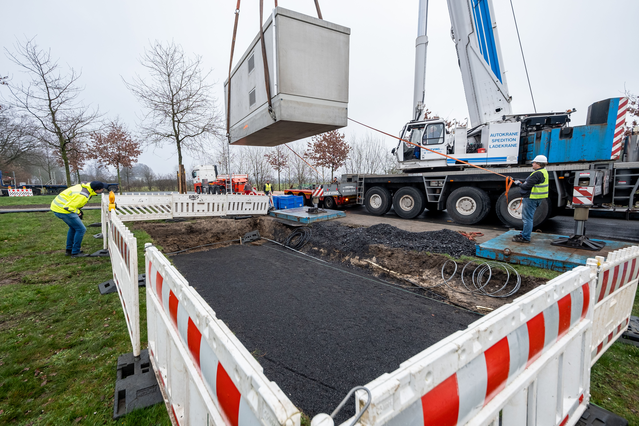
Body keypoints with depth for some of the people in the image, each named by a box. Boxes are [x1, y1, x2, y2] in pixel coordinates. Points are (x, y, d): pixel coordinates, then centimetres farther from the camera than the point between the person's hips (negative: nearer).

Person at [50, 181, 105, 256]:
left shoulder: (85, 186, 3)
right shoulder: (83, 195, -27)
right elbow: (68, 207, -27)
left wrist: (78, 210, 12)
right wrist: (77, 212, -8)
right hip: (63, 210, -10)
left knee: (73, 227, 24)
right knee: (81, 229, -4)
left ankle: (69, 250, 33)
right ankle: (75, 252, 6)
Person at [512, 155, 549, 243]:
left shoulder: (537, 174, -21)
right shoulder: (543, 172, 14)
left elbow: (527, 186, -23)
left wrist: (519, 184, -6)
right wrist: (521, 181, 10)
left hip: (531, 199, -11)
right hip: (536, 198, 11)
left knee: (527, 218, -5)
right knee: (526, 217, 22)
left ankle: (525, 237, 0)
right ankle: (525, 233, 33)